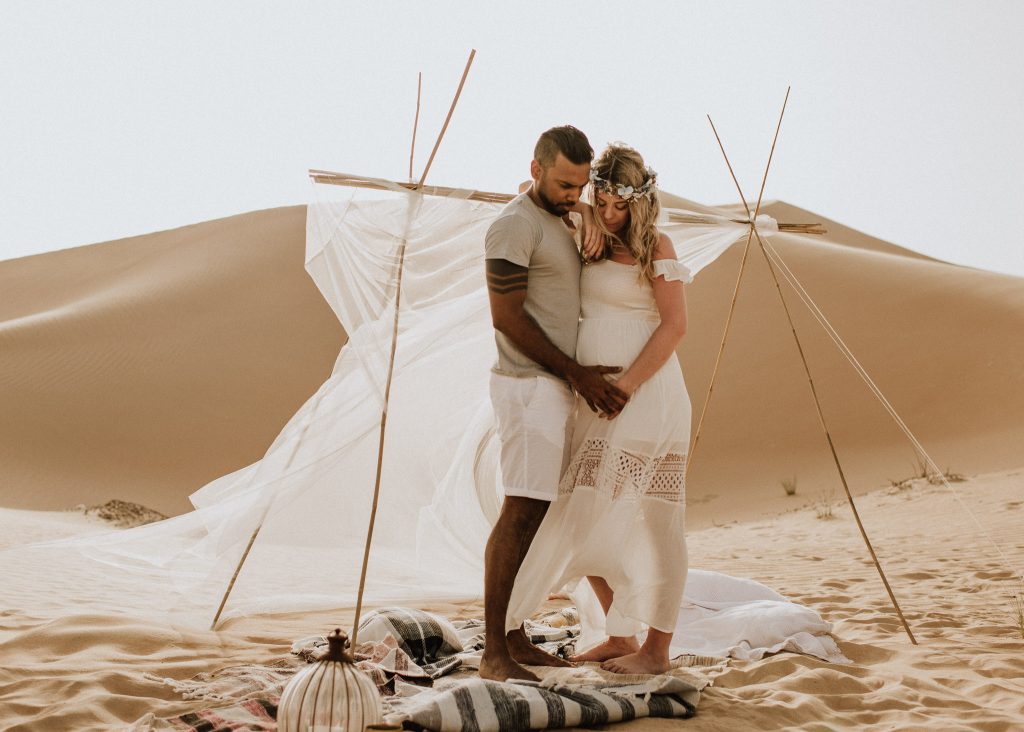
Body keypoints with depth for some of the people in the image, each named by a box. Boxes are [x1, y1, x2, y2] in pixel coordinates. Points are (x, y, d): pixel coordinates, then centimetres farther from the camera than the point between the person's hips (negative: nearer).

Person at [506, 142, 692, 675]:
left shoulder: (655, 247, -4)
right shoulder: (593, 248, 14)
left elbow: (674, 325, -11)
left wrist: (627, 385, -18)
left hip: (644, 396, -7)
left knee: (646, 522, -3)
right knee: (586, 520, 8)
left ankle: (656, 650, 6)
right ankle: (621, 637, 20)